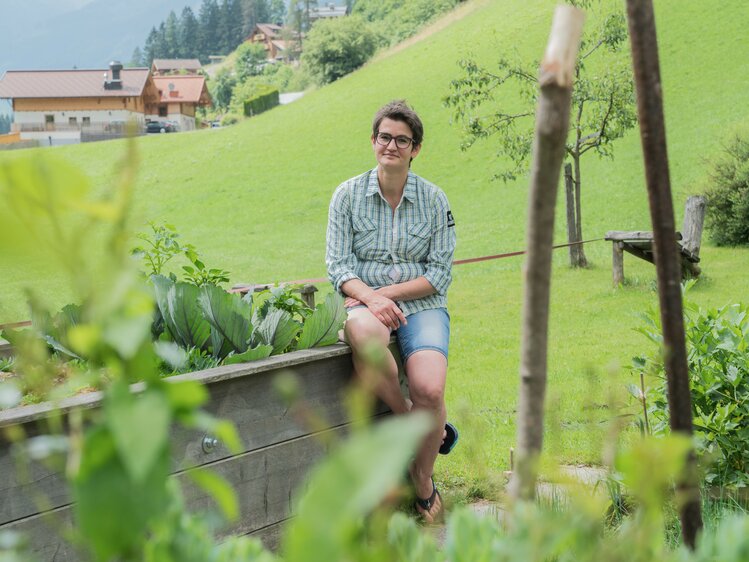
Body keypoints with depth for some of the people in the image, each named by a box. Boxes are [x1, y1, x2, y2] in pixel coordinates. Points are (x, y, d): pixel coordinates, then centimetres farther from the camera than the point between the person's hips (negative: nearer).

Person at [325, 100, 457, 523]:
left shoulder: (434, 199, 5)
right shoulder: (348, 195, 5)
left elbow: (440, 274, 2)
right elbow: (338, 265, 1)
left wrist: (390, 292, -11)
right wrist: (370, 298, -18)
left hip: (421, 303, 0)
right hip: (367, 301, 0)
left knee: (429, 389, -27)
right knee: (364, 335, -40)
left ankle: (423, 481, 0)